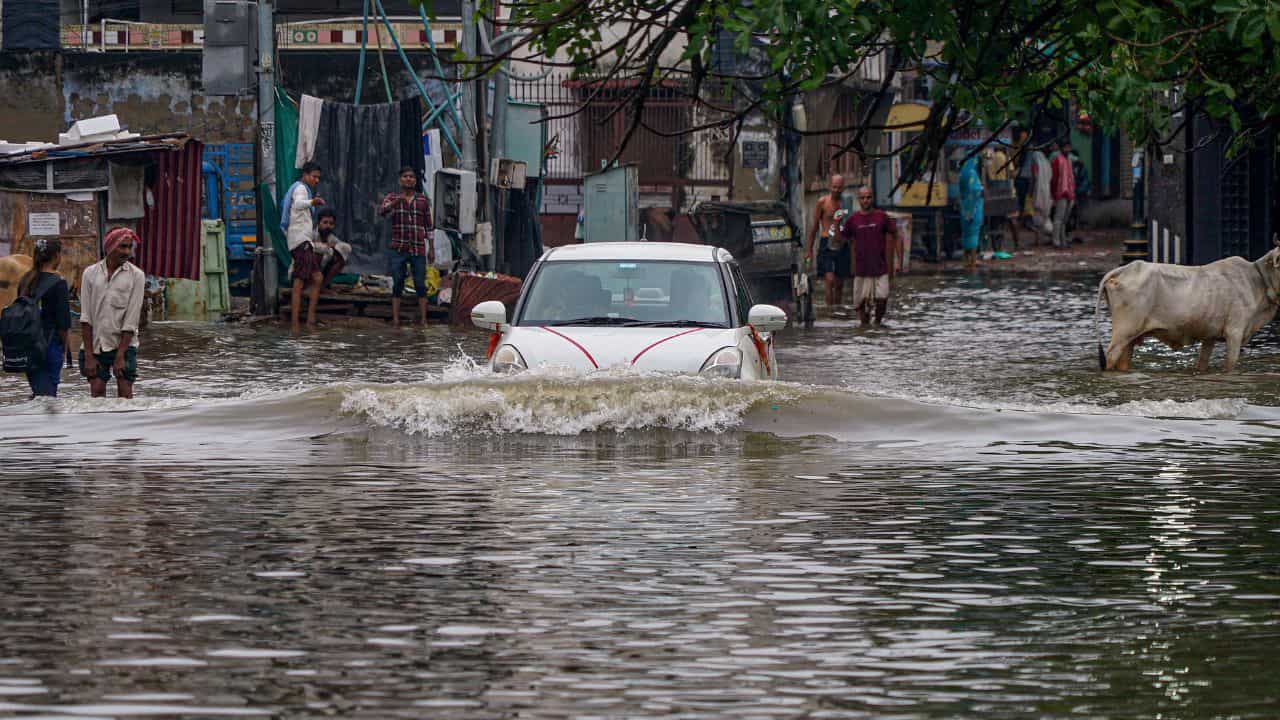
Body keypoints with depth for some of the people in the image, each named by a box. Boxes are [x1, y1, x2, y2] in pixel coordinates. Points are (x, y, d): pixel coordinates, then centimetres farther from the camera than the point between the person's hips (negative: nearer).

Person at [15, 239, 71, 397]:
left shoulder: (26, 281, 7)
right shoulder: (58, 283, -11)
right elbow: (62, 320, -11)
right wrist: (65, 344, 1)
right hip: (51, 341, -5)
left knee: (37, 388, 12)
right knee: (48, 390, -1)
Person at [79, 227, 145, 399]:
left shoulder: (136, 275, -1)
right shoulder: (91, 273, 3)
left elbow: (131, 320, -5)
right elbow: (86, 318, 1)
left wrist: (120, 355, -10)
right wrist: (89, 355, -5)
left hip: (124, 344, -1)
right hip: (95, 345, 1)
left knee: (125, 393, -6)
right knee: (97, 392, -4)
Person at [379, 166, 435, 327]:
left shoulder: (423, 200, 10)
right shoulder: (392, 198, 5)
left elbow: (429, 227, 12)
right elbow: (382, 212, -15)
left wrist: (431, 249, 6)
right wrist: (396, 202, -33)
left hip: (418, 250, 1)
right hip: (398, 249, -1)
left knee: (421, 285, -3)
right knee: (397, 285, -2)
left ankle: (423, 320, -3)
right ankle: (395, 320, -2)